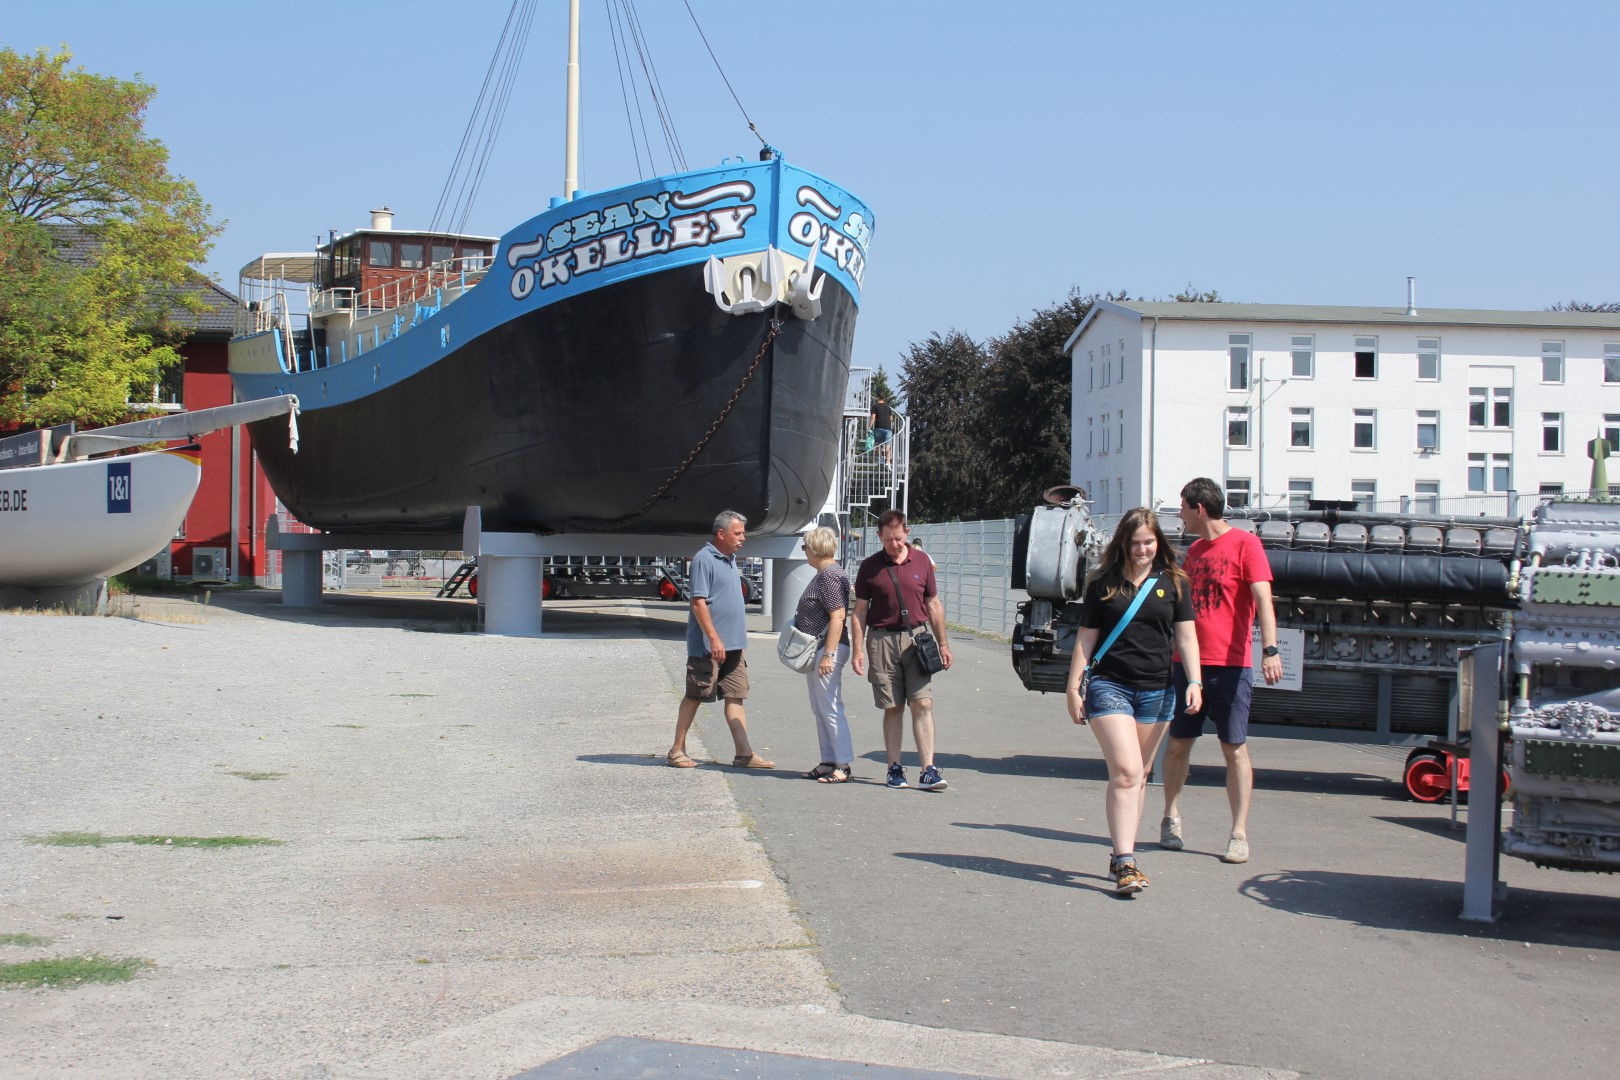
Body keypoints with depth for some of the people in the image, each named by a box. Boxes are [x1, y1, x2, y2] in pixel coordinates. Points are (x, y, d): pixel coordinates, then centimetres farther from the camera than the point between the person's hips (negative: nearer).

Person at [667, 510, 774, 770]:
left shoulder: (730, 559, 14)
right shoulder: (704, 559, -13)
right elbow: (698, 603, -18)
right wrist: (714, 639, -22)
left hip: (733, 645, 8)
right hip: (707, 646, -8)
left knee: (735, 697, 6)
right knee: (694, 697, 0)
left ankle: (745, 754, 6)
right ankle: (677, 751, 9)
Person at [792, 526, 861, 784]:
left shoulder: (830, 576, -17)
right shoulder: (823, 574, 15)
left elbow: (838, 616, -22)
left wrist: (828, 655, -24)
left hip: (828, 648, -11)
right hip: (816, 649, 11)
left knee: (830, 708, -7)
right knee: (819, 709, 13)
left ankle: (844, 765, -4)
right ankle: (829, 762, 19)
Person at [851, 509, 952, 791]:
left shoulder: (922, 563, 7)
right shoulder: (869, 567, 3)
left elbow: (933, 605, 13)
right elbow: (860, 611, 5)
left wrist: (943, 643, 10)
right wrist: (858, 650, -1)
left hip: (917, 637, 1)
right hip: (883, 640, 0)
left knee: (923, 704, -7)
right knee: (892, 708, 4)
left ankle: (927, 770, -9)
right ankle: (894, 768, 11)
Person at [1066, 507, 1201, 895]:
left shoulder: (1173, 583, 7)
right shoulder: (1103, 583, 4)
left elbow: (1186, 635, 5)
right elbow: (1086, 639, 6)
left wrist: (1194, 681, -6)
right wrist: (1074, 687, 2)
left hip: (1156, 689, 3)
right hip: (1109, 685, -3)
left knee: (1139, 776, 8)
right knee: (1125, 772, -14)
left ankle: (1121, 857, 17)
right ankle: (1125, 862, -18)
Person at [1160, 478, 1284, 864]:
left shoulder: (1245, 544, -6)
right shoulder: (1195, 549, 16)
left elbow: (1263, 600, -16)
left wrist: (1269, 650, -28)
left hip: (1231, 665, -6)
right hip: (1188, 662, 6)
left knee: (1235, 748, -3)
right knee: (1177, 743, 8)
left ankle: (1239, 835, -1)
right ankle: (1171, 820, 22)